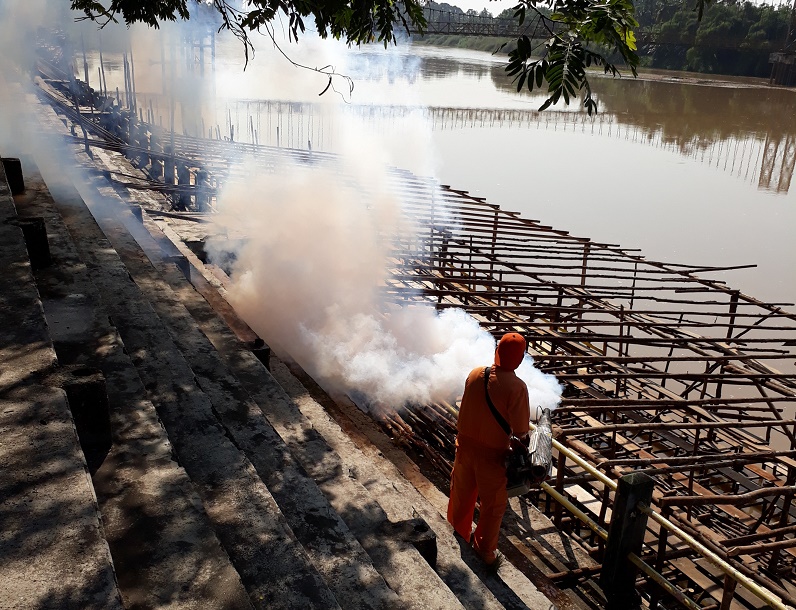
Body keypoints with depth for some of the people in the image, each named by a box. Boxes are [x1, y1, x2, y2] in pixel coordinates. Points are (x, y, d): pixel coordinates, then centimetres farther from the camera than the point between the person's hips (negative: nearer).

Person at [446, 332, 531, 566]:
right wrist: (524, 437, 0)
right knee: (493, 505, 17)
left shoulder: (475, 374, -8)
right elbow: (520, 430, -21)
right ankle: (485, 552, 33)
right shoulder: (516, 387, -24)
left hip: (465, 445, 5)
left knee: (461, 495, 25)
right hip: (492, 453, -5)